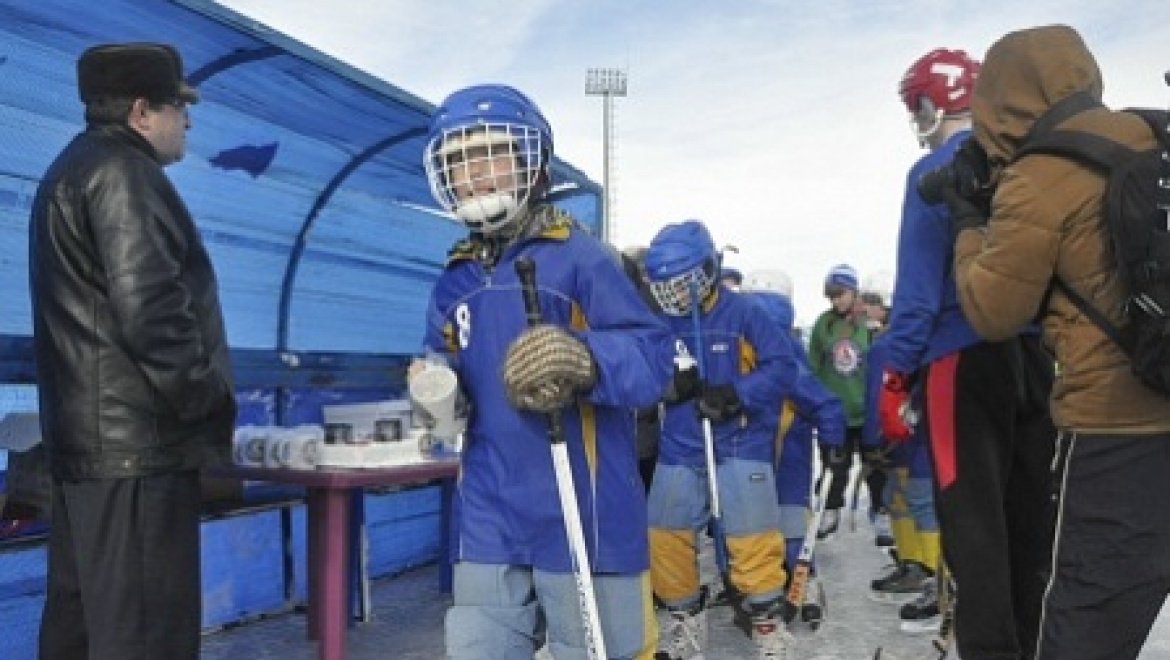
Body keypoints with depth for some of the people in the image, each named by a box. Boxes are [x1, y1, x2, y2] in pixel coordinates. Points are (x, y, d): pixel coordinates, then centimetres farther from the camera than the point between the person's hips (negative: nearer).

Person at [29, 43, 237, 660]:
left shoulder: (71, 170, 22)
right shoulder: (123, 172, -10)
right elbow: (148, 311, -22)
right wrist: (210, 405, -11)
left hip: (85, 440, 11)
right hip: (136, 444, -11)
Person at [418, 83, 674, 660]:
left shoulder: (579, 256, -7)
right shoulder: (455, 280, 12)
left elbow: (653, 355, -14)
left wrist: (583, 360, -33)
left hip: (582, 519, -5)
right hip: (489, 523, 5)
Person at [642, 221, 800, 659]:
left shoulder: (743, 314, -9)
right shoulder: (659, 322, 2)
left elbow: (782, 366, -11)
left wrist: (733, 394, -22)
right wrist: (669, 383, -18)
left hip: (740, 445, -4)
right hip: (678, 448, 4)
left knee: (753, 538, 1)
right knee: (665, 537, 8)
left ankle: (768, 621, 22)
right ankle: (685, 618, 28)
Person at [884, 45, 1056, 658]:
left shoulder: (933, 173, -8)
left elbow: (919, 285, -13)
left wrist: (894, 376, -9)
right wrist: (1044, 339, 20)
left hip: (965, 355, -6)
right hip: (1037, 350, 7)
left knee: (973, 514, 0)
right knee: (1031, 506, 15)